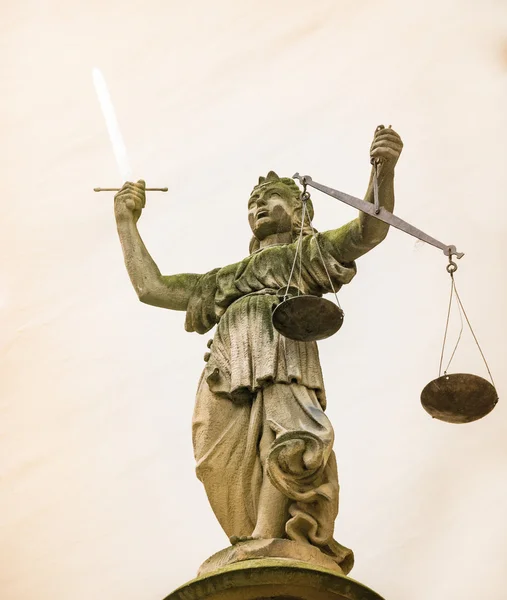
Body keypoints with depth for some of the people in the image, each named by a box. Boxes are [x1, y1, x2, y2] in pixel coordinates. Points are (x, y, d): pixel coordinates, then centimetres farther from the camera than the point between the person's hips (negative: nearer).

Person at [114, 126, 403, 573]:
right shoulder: (226, 278, 40)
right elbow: (151, 287, 39)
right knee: (229, 472, -18)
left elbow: (370, 230, 10)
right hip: (227, 380, 4)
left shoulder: (309, 252, 28)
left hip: (284, 372, -3)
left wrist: (385, 170, -8)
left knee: (291, 450, -32)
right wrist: (127, 222, 41)